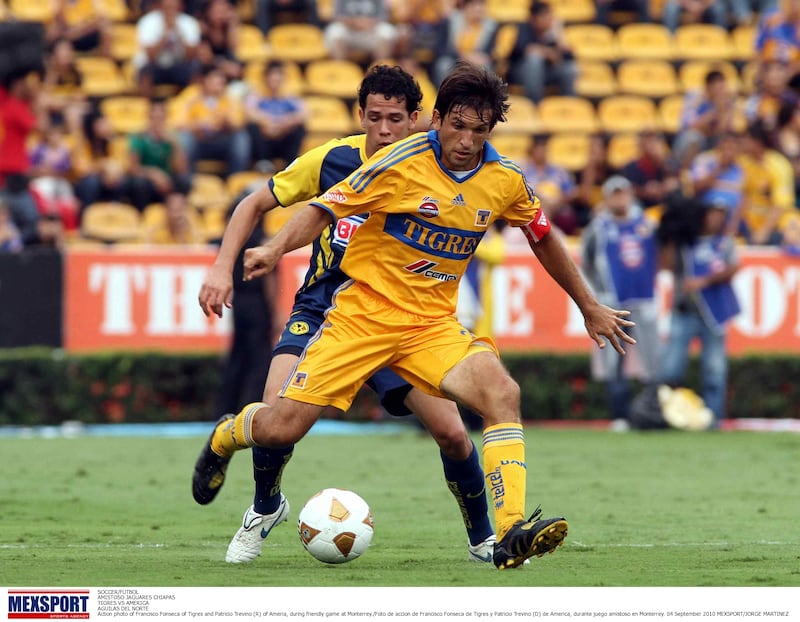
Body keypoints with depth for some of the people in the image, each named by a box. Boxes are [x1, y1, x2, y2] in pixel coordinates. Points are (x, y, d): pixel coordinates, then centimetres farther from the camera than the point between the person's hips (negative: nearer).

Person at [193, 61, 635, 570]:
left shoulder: (505, 180, 1)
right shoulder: (401, 163, -12)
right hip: (363, 313, -3)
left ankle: (511, 534, -30)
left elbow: (543, 238, 19)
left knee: (502, 393, -26)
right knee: (282, 428, -10)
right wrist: (276, 249, -25)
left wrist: (590, 308, 25)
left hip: (434, 326, 3)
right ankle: (225, 436, 28)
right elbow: (325, 209, -7)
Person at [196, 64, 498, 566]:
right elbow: (255, 205, 3)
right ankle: (266, 507, 9)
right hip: (322, 312, 0)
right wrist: (223, 269, -7)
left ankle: (483, 538, 13)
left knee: (452, 433, -13)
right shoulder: (331, 160, -10)